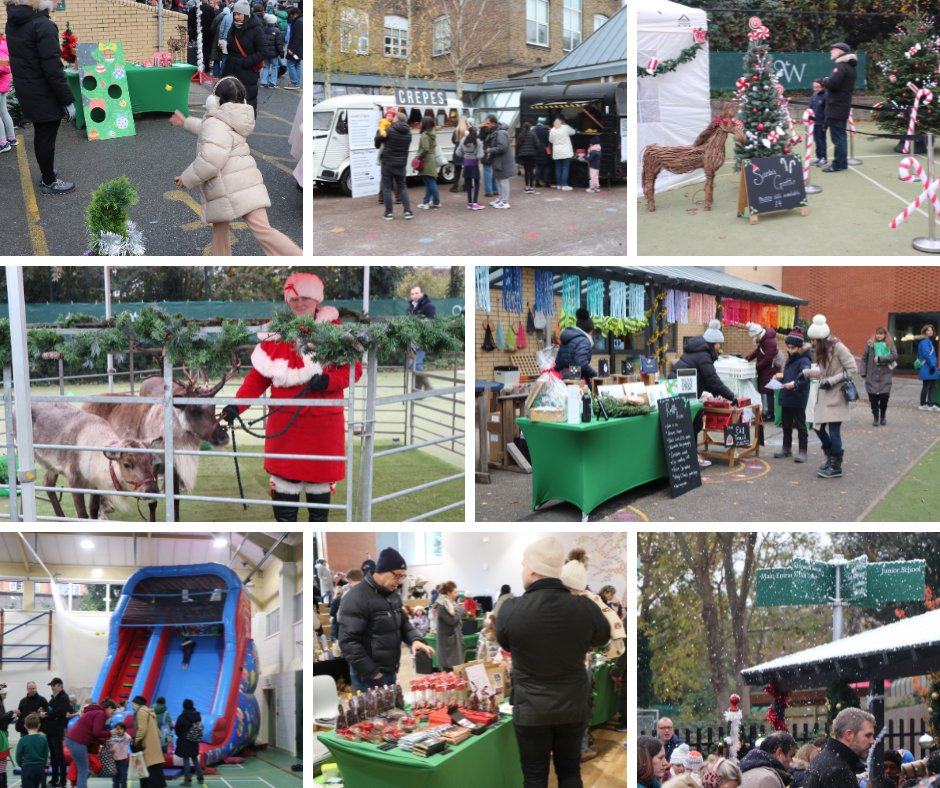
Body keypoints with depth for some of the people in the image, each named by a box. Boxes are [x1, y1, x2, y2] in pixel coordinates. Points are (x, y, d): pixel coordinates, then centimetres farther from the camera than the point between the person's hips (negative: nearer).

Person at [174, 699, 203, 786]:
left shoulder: (182, 717, -17)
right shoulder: (198, 716, 0)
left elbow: (177, 729, -9)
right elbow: (200, 727, 6)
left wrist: (180, 736, 10)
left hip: (184, 742, -5)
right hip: (195, 743, 5)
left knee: (186, 760, 1)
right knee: (195, 759, 16)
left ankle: (187, 780, 0)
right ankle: (200, 778, 18)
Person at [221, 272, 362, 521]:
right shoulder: (277, 332, 4)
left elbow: (353, 368, 0)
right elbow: (259, 374, 2)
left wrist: (328, 380, -19)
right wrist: (237, 405, -9)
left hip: (323, 422, -1)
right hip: (285, 422, 1)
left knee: (319, 482, 8)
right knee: (284, 483, 0)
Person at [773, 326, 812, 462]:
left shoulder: (804, 360, -15)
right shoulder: (790, 359, 12)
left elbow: (805, 375, -31)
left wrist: (794, 384, -45)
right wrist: (782, 376, 6)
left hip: (798, 399, -8)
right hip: (786, 397, 8)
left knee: (800, 425, 1)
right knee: (786, 424, 17)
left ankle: (802, 451, 8)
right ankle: (786, 448, 29)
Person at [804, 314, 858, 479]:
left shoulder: (838, 348, -16)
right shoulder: (823, 350, 8)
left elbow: (853, 369, -15)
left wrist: (832, 381, -19)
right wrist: (807, 372, 10)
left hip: (836, 396, -8)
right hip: (824, 396, 8)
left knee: (833, 430, -7)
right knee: (818, 427, 10)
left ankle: (836, 467, 3)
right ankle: (831, 457, 30)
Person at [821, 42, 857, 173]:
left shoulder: (841, 67, -16)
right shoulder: (849, 67, 16)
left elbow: (832, 83, -29)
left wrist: (825, 81, -7)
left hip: (836, 108, -10)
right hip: (843, 107, 10)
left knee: (837, 136, -7)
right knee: (841, 135, 15)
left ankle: (838, 164, -6)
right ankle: (843, 162, 20)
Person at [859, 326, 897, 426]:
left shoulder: (890, 343, 4)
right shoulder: (870, 343, 2)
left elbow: (894, 355, -9)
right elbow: (864, 358, 4)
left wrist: (880, 358, -17)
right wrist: (863, 372, -2)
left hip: (885, 374, 0)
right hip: (872, 375, 0)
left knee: (884, 396, -6)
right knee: (873, 397, -2)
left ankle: (883, 416, 17)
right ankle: (875, 417, 13)